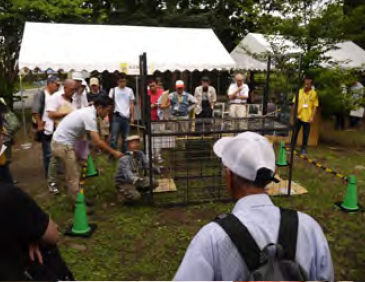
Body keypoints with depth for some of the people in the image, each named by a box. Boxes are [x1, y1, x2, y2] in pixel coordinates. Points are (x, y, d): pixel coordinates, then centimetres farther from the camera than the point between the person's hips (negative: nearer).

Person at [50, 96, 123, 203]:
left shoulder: (88, 111, 7)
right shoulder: (90, 116, -23)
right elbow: (97, 142, -24)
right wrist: (114, 152, -14)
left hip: (63, 143, 10)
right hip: (63, 145, -10)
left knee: (75, 174, 18)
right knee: (74, 178, -1)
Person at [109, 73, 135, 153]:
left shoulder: (130, 90, 8)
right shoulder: (113, 90, 2)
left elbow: (132, 104, 10)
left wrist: (132, 117, 5)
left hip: (126, 117, 3)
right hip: (116, 116, -2)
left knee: (125, 138, 11)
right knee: (114, 137, -3)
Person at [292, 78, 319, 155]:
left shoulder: (314, 93, -2)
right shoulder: (299, 91, 0)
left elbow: (315, 106, 0)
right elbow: (295, 104, 5)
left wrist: (312, 117, -7)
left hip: (307, 118, -1)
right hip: (298, 116, 1)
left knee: (306, 134, 7)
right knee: (295, 133, 7)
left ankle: (304, 149, 19)